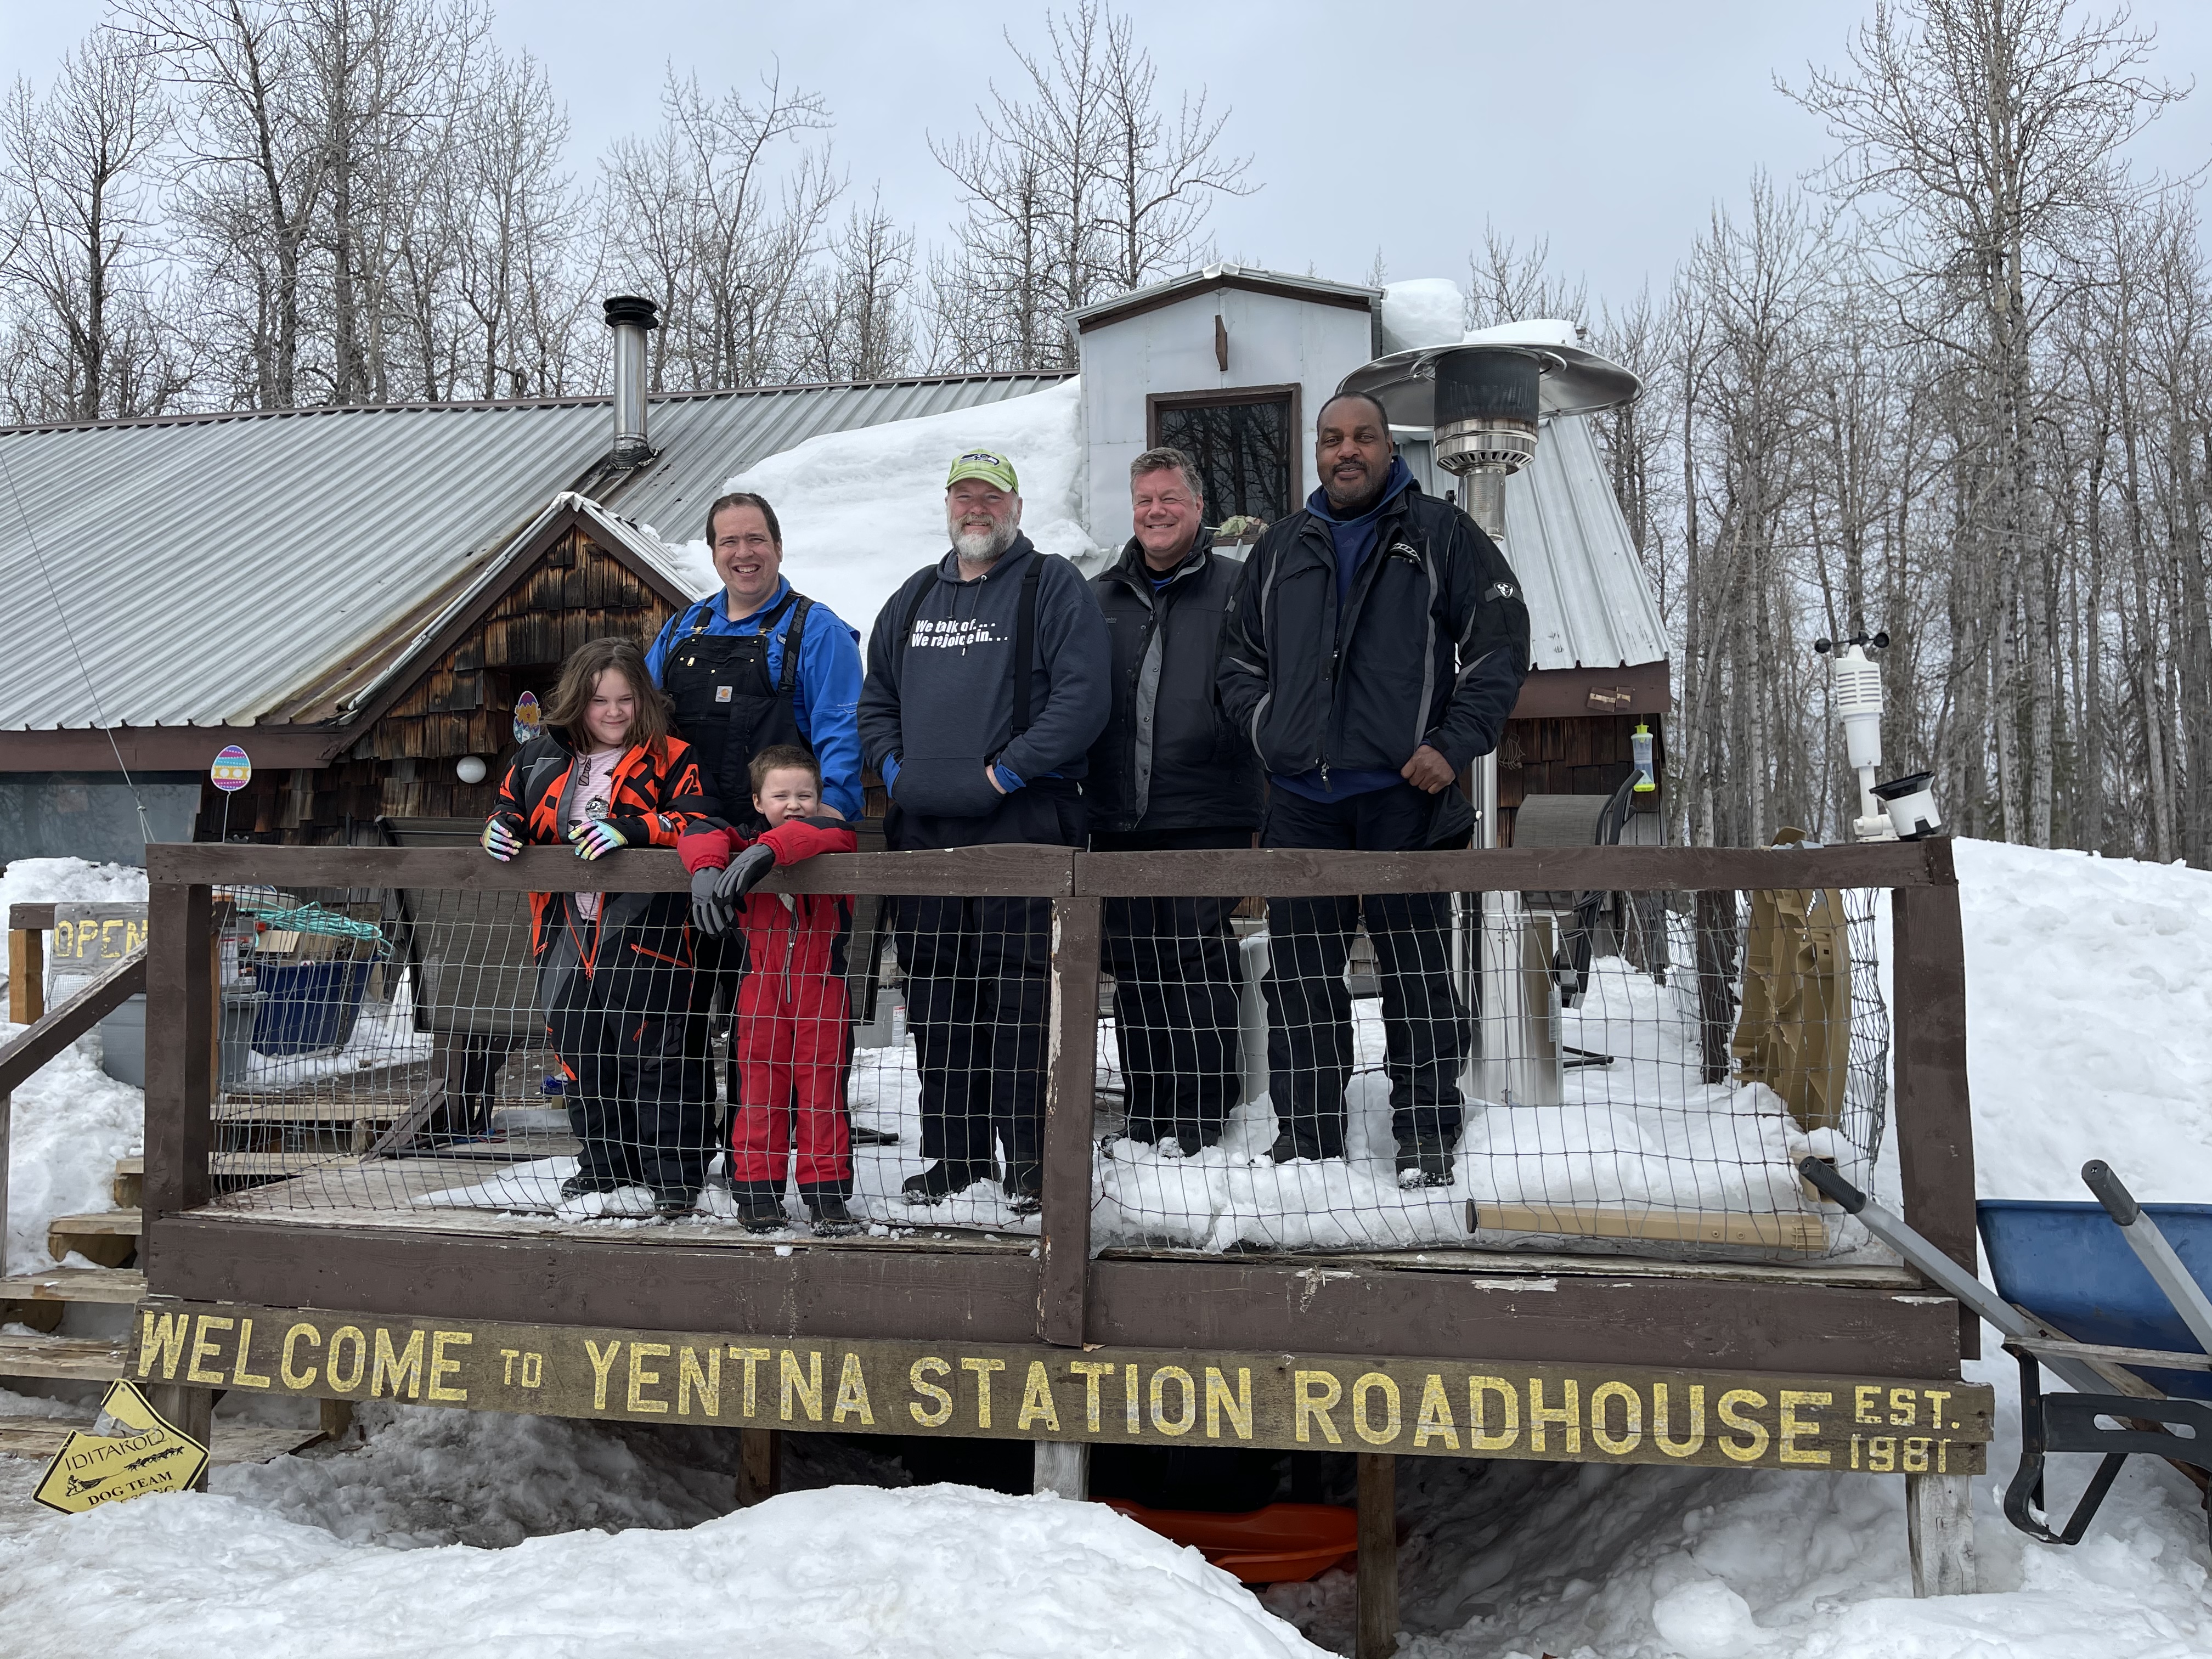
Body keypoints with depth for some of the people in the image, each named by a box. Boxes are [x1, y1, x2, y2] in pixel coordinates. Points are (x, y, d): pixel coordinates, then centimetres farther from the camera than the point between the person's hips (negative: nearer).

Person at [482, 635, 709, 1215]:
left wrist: (629, 829, -25)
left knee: (653, 1059, -1)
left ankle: (675, 1175, 8)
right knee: (582, 1058, 14)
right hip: (566, 935, 5)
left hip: (641, 936, -5)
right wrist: (501, 829, -2)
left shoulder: (669, 759, -2)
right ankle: (603, 1165, 30)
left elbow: (695, 821, -12)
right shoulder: (540, 759, 11)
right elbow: (510, 807, 22)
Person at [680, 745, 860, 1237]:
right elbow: (704, 835, -8)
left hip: (821, 987, -1)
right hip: (760, 987, 1)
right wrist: (705, 869, -30)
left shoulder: (833, 839, 0)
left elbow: (819, 833, -23)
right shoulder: (747, 850, 6)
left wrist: (767, 850, -38)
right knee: (759, 1081, 3)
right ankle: (757, 1191, 12)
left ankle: (825, 1191, 10)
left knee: (821, 1081, 3)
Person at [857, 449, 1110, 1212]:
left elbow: (1081, 698, -10)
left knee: (1020, 994, -7)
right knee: (937, 997, 8)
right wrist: (895, 767, 9)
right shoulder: (915, 597, 20)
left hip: (1022, 821, -6)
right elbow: (876, 697, 27)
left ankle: (1033, 1159, 1)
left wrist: (1006, 771, -13)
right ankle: (953, 1154, 18)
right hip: (924, 827, 6)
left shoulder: (1053, 586, 1)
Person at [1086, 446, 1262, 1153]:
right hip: (1117, 817, 5)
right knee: (1134, 969, 9)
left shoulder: (1236, 588, 4)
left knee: (1198, 962, -4)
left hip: (1205, 814, -4)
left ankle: (1201, 1118, 4)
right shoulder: (1098, 598, 17)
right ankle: (1146, 1117, 19)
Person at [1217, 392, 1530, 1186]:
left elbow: (1500, 640, 2)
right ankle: (1307, 1140, 15)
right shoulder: (1281, 548, 18)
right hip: (1300, 799, 4)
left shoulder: (1441, 535, 7)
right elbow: (1240, 656, 25)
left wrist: (1454, 744, -8)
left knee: (1418, 970, 0)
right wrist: (1263, 726, 7)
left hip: (1402, 793, -4)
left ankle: (1427, 1140, 9)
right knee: (1301, 974, 6)